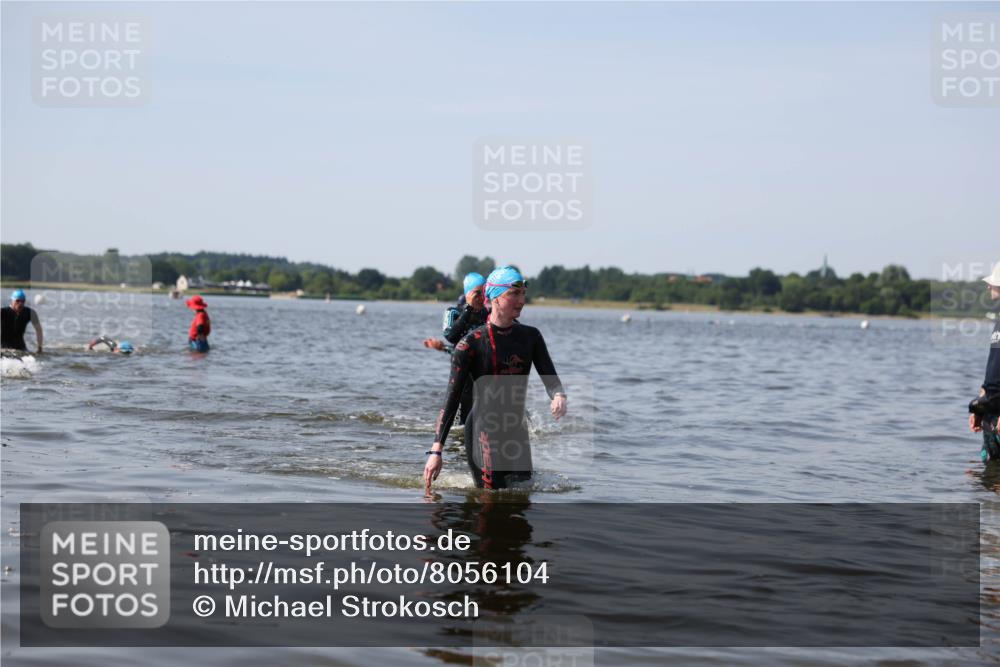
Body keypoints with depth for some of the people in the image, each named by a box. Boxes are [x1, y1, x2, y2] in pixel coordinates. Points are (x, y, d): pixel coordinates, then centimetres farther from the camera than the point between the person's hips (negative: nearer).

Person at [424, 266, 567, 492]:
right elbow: (452, 397, -9)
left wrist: (559, 396, -25)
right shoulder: (472, 343, -8)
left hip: (517, 430, 5)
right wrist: (436, 450, -15)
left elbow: (549, 378, 2)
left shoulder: (530, 336, 7)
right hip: (483, 431, -5)